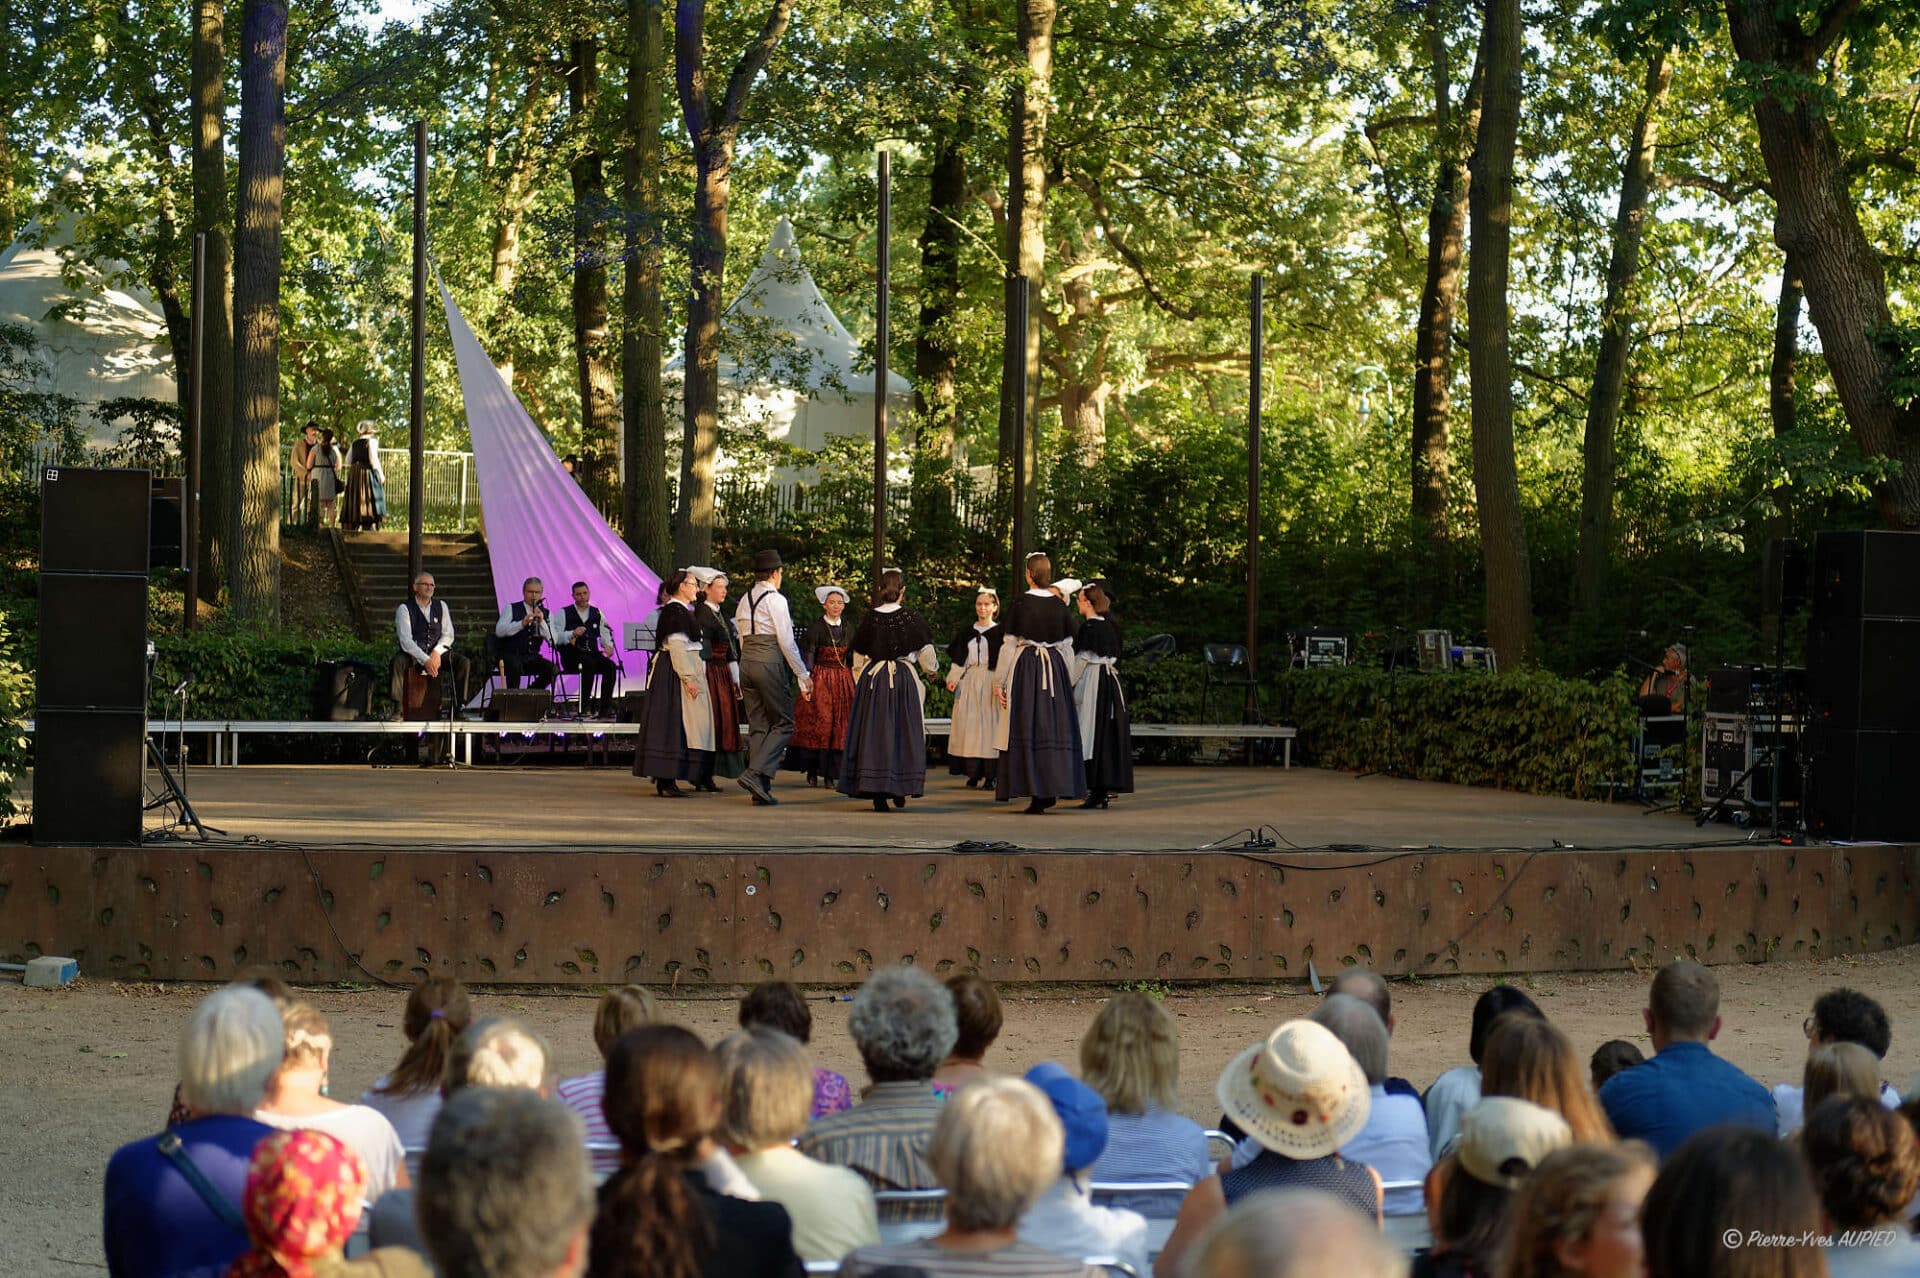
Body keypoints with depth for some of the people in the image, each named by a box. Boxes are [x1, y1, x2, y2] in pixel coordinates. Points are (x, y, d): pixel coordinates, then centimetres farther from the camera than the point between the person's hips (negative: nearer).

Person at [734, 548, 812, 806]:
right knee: (784, 724, -1)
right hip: (770, 663, -7)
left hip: (746, 662, 7)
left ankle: (760, 788, 7)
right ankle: (755, 773, -17)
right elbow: (786, 641, -11)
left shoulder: (745, 601, 15)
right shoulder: (775, 599, -8)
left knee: (759, 726, 10)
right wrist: (803, 675, -6)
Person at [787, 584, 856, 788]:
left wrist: (852, 680, 13)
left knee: (840, 724, -1)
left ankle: (830, 773, 2)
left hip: (843, 679, 4)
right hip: (820, 678, -4)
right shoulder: (816, 628, -4)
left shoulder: (849, 630, 10)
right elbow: (807, 655, -6)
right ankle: (812, 771, -3)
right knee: (818, 722, -10)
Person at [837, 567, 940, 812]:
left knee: (873, 734, 3)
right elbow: (926, 653, 1)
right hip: (904, 680, -1)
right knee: (903, 734, 9)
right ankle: (899, 789, 6)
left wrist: (859, 684, 22)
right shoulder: (911, 618, -5)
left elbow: (858, 654, 9)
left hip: (873, 679, 1)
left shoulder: (870, 618, 0)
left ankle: (876, 793, -2)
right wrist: (931, 668, 24)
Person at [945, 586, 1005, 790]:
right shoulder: (966, 632, 14)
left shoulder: (1001, 632, 2)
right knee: (970, 725, -1)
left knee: (990, 724, -6)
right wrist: (953, 679, -1)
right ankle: (973, 774, 1)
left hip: (991, 681, -4)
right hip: (969, 682, 4)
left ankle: (990, 774, -4)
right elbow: (958, 658, 13)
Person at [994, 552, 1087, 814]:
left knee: (1028, 726, -1)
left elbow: (1009, 645, -5)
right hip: (1055, 669, 3)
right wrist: (1067, 681, 18)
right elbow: (1067, 646, 8)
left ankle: (1035, 792, -6)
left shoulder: (1019, 605, -6)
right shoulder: (1060, 606, 4)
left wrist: (998, 682, 0)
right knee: (1054, 727, 7)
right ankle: (1051, 789, 4)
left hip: (1024, 667, -3)